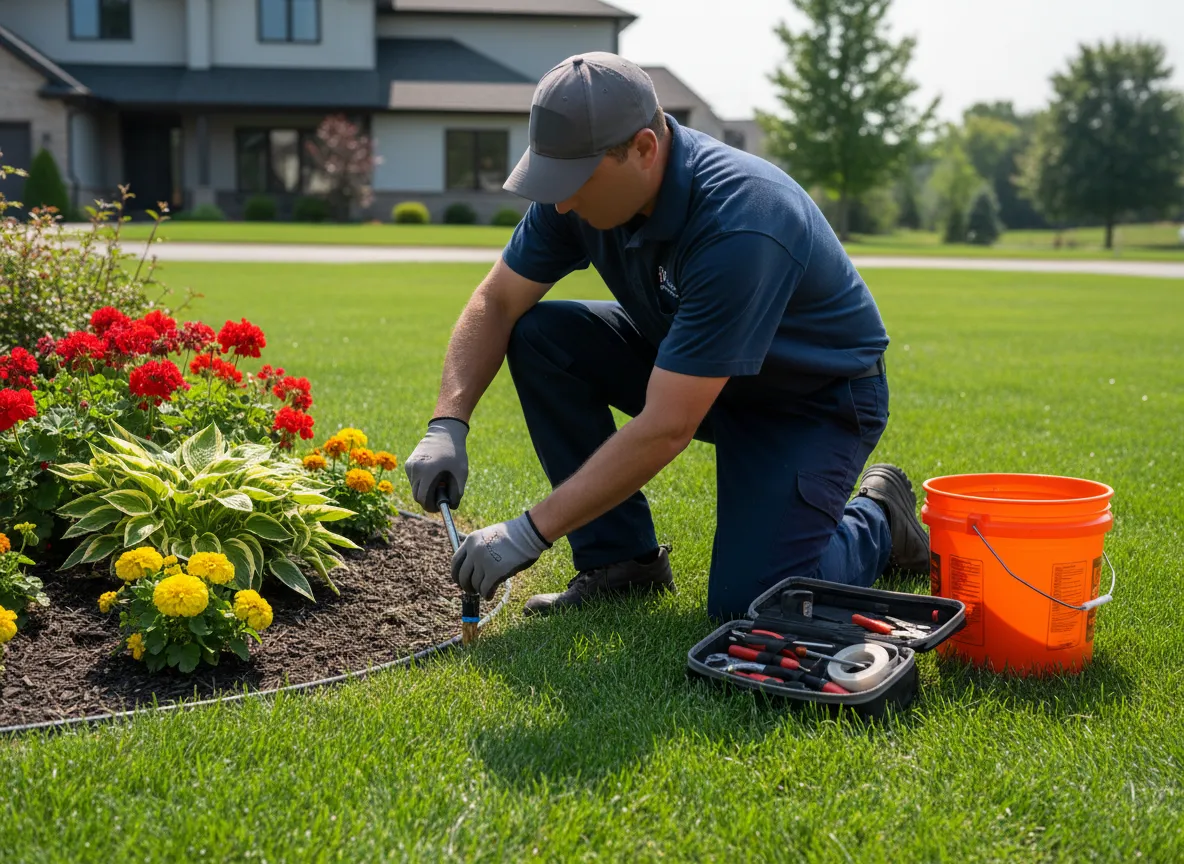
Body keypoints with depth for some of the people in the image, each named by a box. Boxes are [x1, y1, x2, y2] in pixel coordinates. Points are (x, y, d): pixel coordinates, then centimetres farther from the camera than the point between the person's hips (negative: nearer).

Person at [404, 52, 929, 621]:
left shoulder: (738, 226, -38)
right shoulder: (587, 183, -16)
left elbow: (666, 428, -37)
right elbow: (497, 302, -5)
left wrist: (530, 533, -33)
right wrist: (448, 425, -19)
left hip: (817, 396, -7)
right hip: (688, 366, 7)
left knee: (745, 605, -21)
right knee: (537, 336, -13)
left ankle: (878, 520, 11)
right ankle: (622, 558, -2)